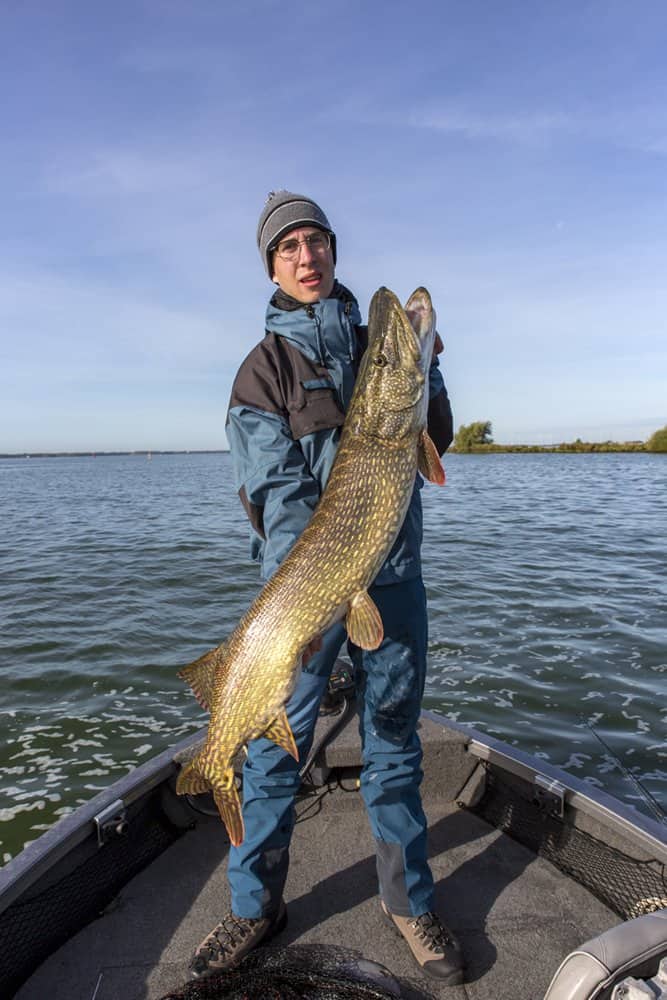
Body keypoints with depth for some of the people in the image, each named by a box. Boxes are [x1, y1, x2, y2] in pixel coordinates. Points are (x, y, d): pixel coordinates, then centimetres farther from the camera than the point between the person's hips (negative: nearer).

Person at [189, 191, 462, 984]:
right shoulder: (264, 366, 1)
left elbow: (434, 443, 11)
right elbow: (274, 488, -12)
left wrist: (425, 371, -5)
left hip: (392, 569, 3)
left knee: (394, 739, 12)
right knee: (276, 743, 4)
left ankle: (408, 903, 31)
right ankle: (255, 907, 27)